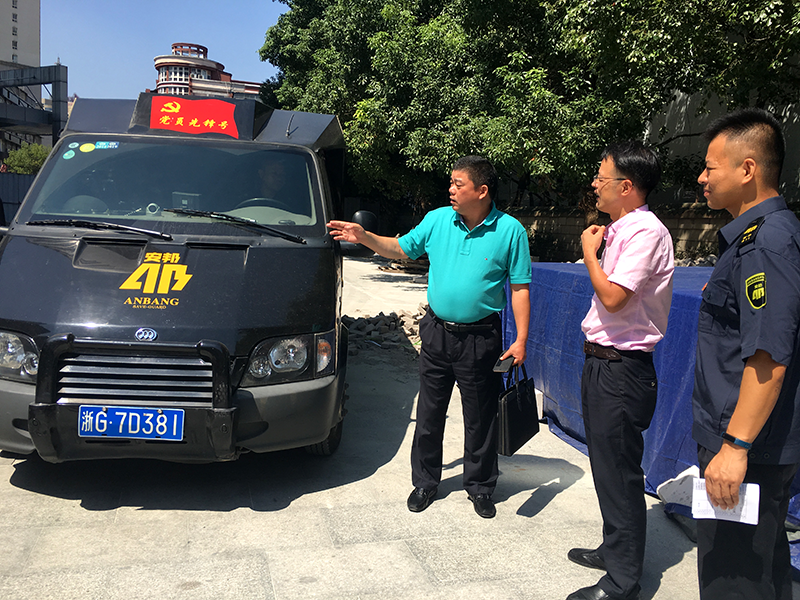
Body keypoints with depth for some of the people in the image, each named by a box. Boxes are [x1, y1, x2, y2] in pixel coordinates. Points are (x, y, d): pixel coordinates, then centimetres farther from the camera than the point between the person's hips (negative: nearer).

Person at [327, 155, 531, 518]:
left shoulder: (510, 230, -7)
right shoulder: (437, 219, 3)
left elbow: (520, 289, -6)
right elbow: (401, 248, 15)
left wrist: (521, 340, -10)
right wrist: (364, 237, 0)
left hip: (480, 338, -3)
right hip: (436, 333, 3)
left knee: (480, 419, 9)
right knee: (429, 413, 12)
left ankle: (480, 487, 29)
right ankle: (424, 482, 30)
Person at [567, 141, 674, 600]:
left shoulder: (647, 232, -17)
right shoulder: (620, 230, 12)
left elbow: (613, 297, -24)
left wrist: (590, 252, -13)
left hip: (622, 369, -10)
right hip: (602, 363, 10)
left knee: (620, 474, 1)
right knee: (606, 466, 21)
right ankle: (615, 550, 39)